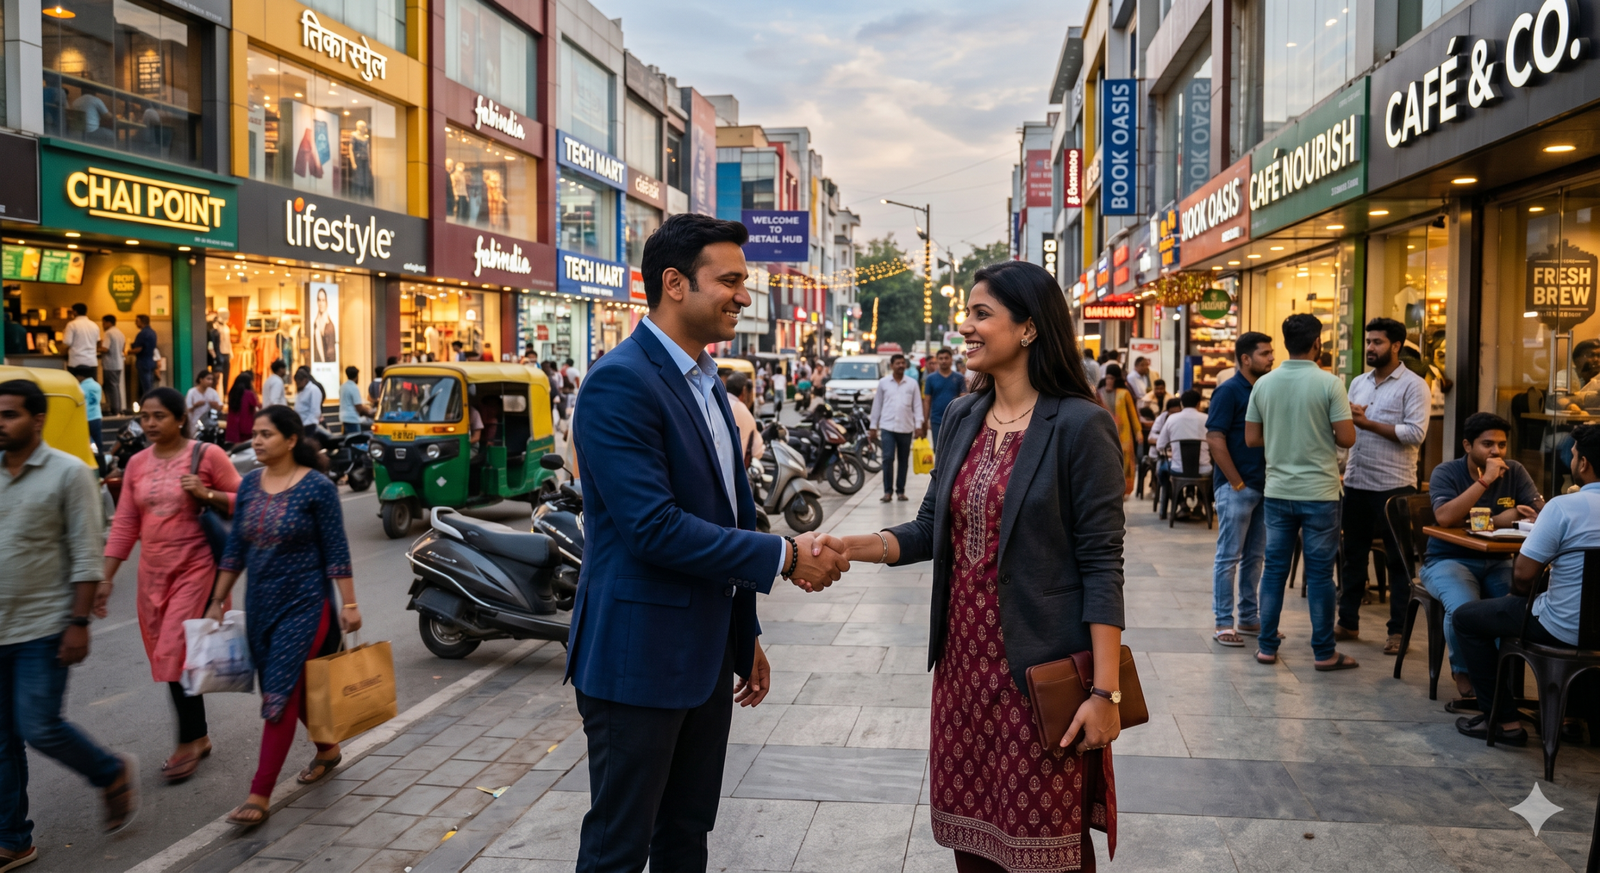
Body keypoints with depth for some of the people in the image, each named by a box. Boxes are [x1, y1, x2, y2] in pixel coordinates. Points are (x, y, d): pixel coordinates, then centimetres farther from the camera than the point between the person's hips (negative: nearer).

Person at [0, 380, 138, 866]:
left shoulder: (68, 473, -9)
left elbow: (85, 556, -10)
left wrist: (79, 623, -15)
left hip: (43, 629, -5)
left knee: (39, 729, -6)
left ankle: (113, 776, 21)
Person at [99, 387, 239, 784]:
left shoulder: (207, 455, -7)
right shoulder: (137, 464, 8)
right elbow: (124, 524, 8)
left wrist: (206, 494, -20)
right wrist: (106, 578, 5)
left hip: (195, 569, -6)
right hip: (153, 573, 6)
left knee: (175, 654, -10)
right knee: (167, 656, 11)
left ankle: (188, 743, 4)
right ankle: (199, 736, 25)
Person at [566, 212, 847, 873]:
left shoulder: (707, 383, 13)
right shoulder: (620, 383, -18)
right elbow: (656, 528, -25)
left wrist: (746, 634, 21)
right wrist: (787, 556, -19)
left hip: (707, 656, 9)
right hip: (639, 659, -9)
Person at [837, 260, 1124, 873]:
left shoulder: (1079, 425, -12)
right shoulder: (961, 418, 7)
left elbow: (1102, 563, -13)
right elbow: (931, 528, 9)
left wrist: (1106, 691, -16)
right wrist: (852, 547, -8)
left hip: (1039, 669, -6)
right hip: (963, 660, 6)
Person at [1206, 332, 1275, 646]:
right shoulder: (1229, 391, -10)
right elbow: (1215, 439, -15)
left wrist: (1270, 479, 7)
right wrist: (1238, 483, -16)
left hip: (1262, 486, 7)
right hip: (1236, 487, -7)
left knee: (1254, 556, 13)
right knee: (1229, 556, -1)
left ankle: (1249, 617, 22)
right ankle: (1223, 622, 5)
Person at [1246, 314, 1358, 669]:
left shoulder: (1264, 383, 1)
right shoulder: (1329, 383, -10)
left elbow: (1252, 438, 4)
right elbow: (1347, 439, -11)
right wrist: (1323, 434, 9)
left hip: (1277, 491, 4)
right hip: (1319, 492, -3)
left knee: (1274, 569, 10)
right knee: (1320, 573, 4)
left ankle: (1267, 646, 15)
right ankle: (1324, 652, 12)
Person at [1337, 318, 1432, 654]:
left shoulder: (1413, 386, -5)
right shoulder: (1358, 383, 13)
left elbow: (1416, 433, -15)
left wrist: (1368, 423, -17)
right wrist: (1346, 418, -7)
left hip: (1394, 486, -6)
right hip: (1357, 482, 6)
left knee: (1399, 559, 3)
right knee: (1354, 554, 12)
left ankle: (1398, 630, 10)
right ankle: (1347, 621, 22)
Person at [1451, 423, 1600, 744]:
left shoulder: (1563, 506, -21)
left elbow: (1523, 573, -19)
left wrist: (1518, 593, 2)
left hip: (1565, 629, -8)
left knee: (1466, 617, 8)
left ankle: (1504, 720, 10)